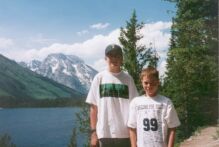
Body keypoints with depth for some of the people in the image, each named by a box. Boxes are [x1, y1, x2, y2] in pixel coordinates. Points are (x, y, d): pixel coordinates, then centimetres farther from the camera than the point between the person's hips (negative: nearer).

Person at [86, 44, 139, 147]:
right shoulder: (99, 78, 1)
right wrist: (93, 131, -1)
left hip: (125, 133, 1)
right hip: (105, 133, -1)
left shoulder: (128, 79, 3)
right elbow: (93, 107, 3)